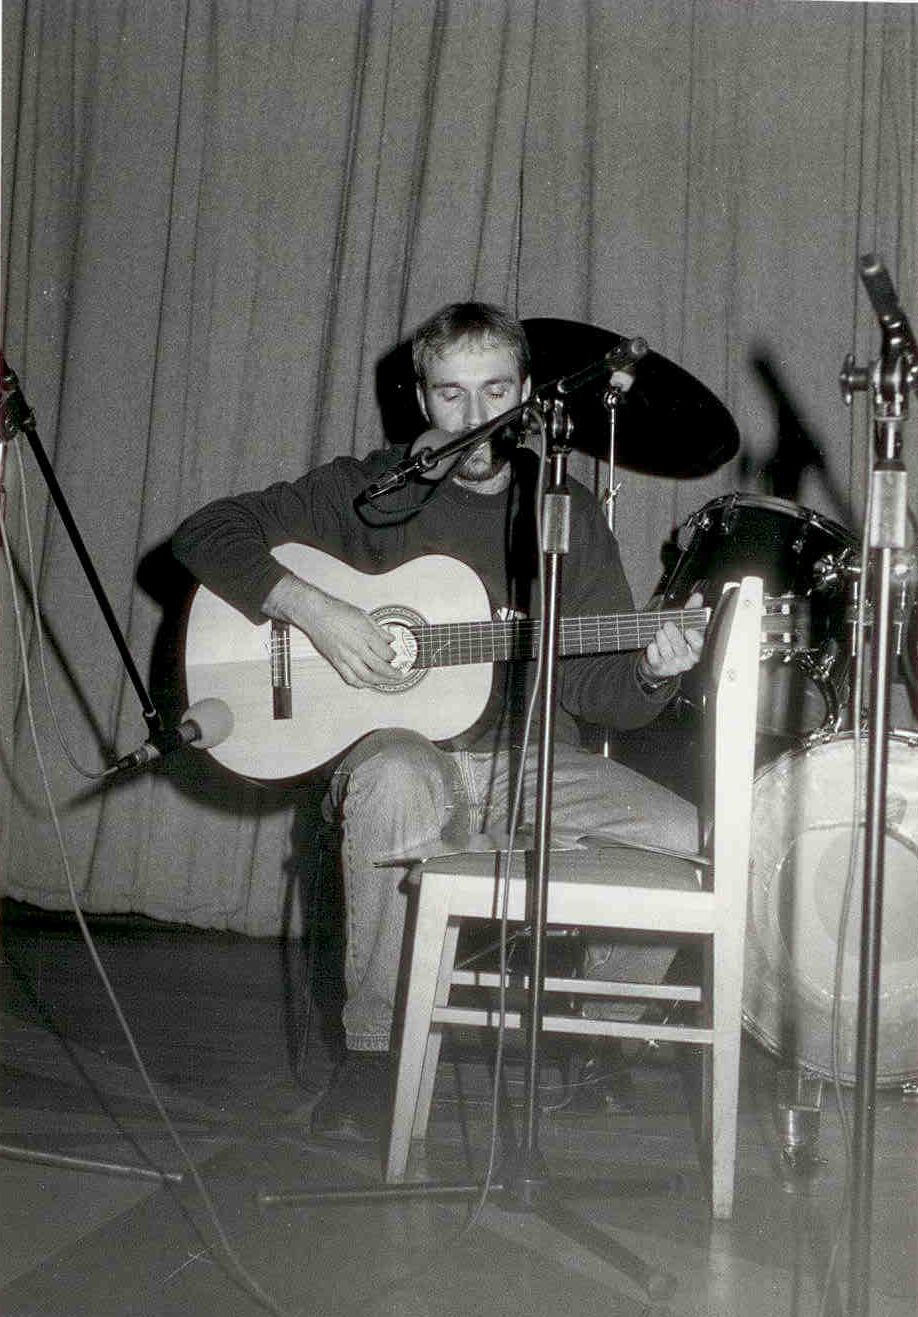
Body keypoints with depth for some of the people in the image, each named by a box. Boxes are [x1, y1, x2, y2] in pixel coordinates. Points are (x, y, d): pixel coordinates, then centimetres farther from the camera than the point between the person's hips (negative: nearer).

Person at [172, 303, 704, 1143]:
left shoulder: (568, 515, 10)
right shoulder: (373, 492, 3)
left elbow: (599, 693, 8)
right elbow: (207, 533, -1)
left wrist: (651, 676, -15)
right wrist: (310, 608, -15)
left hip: (533, 762, 3)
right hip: (406, 747, -3)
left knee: (680, 837, -22)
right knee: (395, 784, -39)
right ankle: (374, 1049, -21)